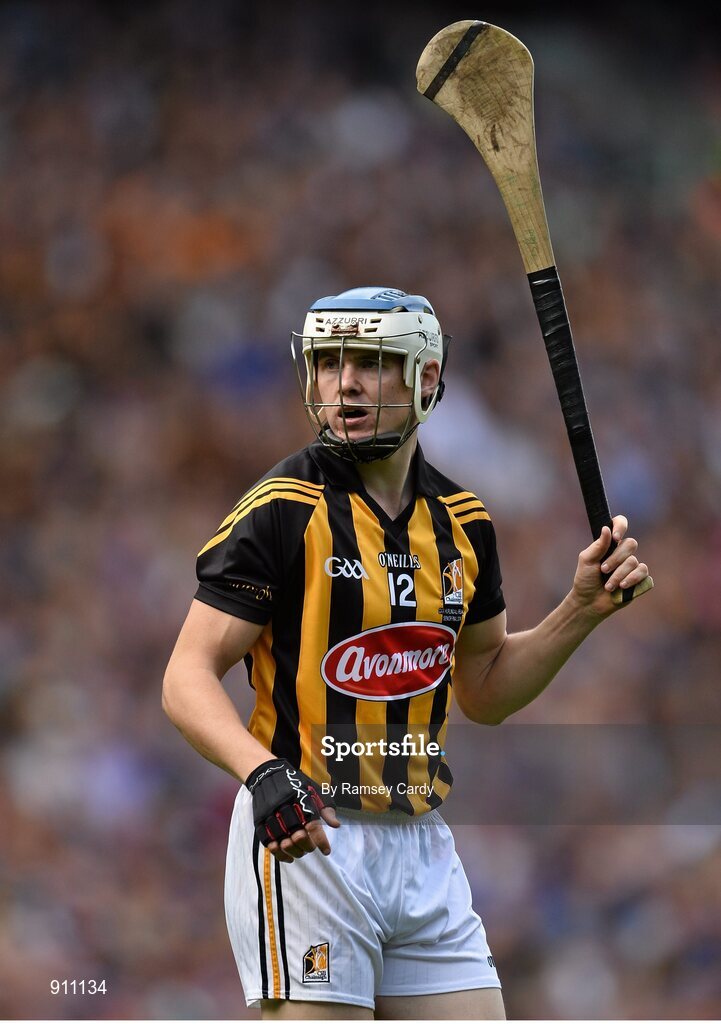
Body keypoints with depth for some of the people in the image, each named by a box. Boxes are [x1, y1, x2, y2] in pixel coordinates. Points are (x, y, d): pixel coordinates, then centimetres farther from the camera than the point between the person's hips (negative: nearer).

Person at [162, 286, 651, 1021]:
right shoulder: (284, 511, -8)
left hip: (423, 850, 6)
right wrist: (263, 773, -30)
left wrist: (583, 608, 9)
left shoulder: (461, 522, 12)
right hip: (302, 836, -6)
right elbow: (188, 679, -12)